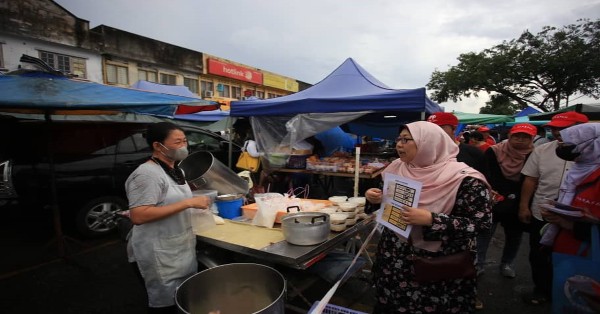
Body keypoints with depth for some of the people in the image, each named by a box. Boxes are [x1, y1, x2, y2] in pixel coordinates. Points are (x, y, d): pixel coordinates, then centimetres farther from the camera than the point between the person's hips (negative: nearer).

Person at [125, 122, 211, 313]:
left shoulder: (174, 170, 7)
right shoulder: (148, 173, -21)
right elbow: (137, 216, -29)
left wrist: (195, 202, 7)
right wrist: (188, 203, -30)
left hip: (181, 250, 9)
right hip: (160, 256, -8)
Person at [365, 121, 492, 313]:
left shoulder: (464, 179, -18)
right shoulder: (398, 168, -2)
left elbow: (481, 222, -18)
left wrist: (432, 220, -30)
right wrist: (376, 198, -10)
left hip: (438, 268, -4)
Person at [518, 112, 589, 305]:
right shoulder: (542, 150, -3)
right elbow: (530, 180, 0)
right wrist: (524, 207, -3)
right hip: (541, 215, 2)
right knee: (538, 256, 14)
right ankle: (542, 290, 34)